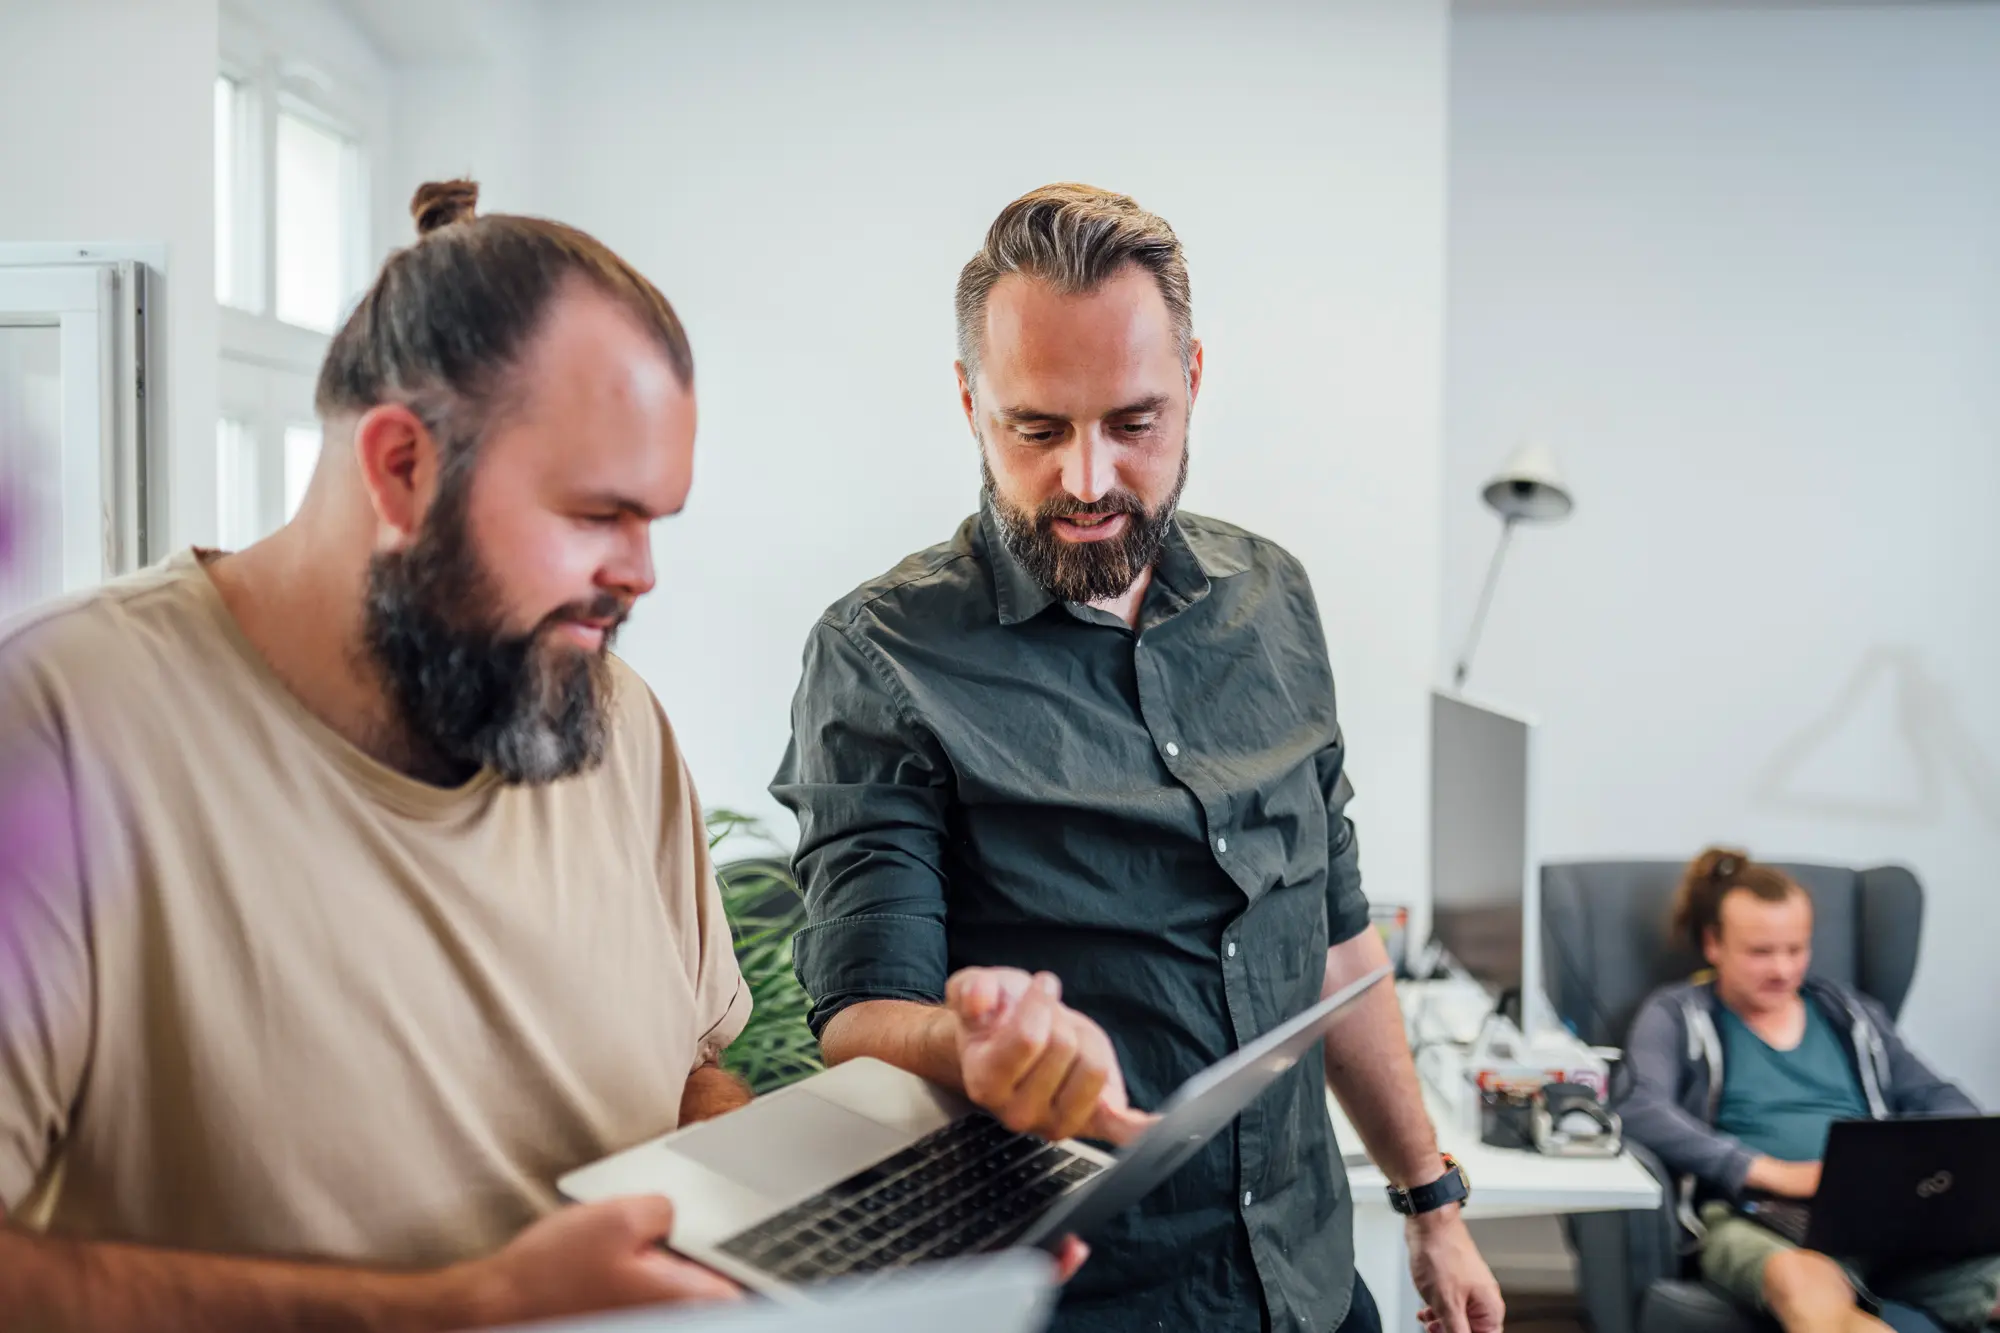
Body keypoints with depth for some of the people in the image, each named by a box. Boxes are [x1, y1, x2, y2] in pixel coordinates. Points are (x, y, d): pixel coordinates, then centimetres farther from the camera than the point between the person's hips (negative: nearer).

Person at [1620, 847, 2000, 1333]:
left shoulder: (1849, 1012, 24)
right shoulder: (1676, 1015, 10)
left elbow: (1935, 1097, 24)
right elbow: (1641, 1110, -7)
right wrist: (1773, 1172, -17)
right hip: (1754, 1214, -4)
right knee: (1806, 1285, -41)